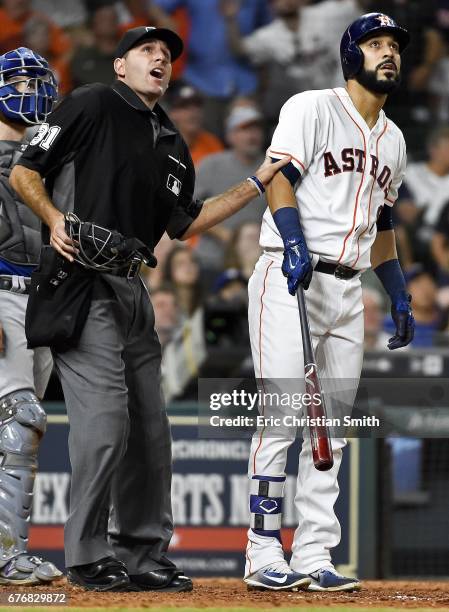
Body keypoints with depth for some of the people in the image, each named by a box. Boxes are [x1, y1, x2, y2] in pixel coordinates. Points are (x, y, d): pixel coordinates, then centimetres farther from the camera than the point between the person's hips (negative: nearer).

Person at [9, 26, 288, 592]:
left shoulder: (172, 146, 21)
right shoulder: (92, 106, -1)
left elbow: (185, 224, 22)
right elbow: (23, 172, -2)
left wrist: (258, 183, 19)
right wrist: (55, 218, -19)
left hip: (131, 289, 8)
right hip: (80, 282, -8)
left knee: (149, 426, 7)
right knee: (103, 415, -15)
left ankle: (143, 555, 16)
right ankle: (87, 558, -7)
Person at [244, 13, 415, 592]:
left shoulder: (392, 139, 19)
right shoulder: (312, 108, -4)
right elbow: (279, 177, -16)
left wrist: (399, 296, 21)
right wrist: (295, 243, -32)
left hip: (348, 289, 8)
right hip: (291, 281, -8)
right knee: (282, 418, -11)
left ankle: (313, 558, 8)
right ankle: (264, 555, -8)